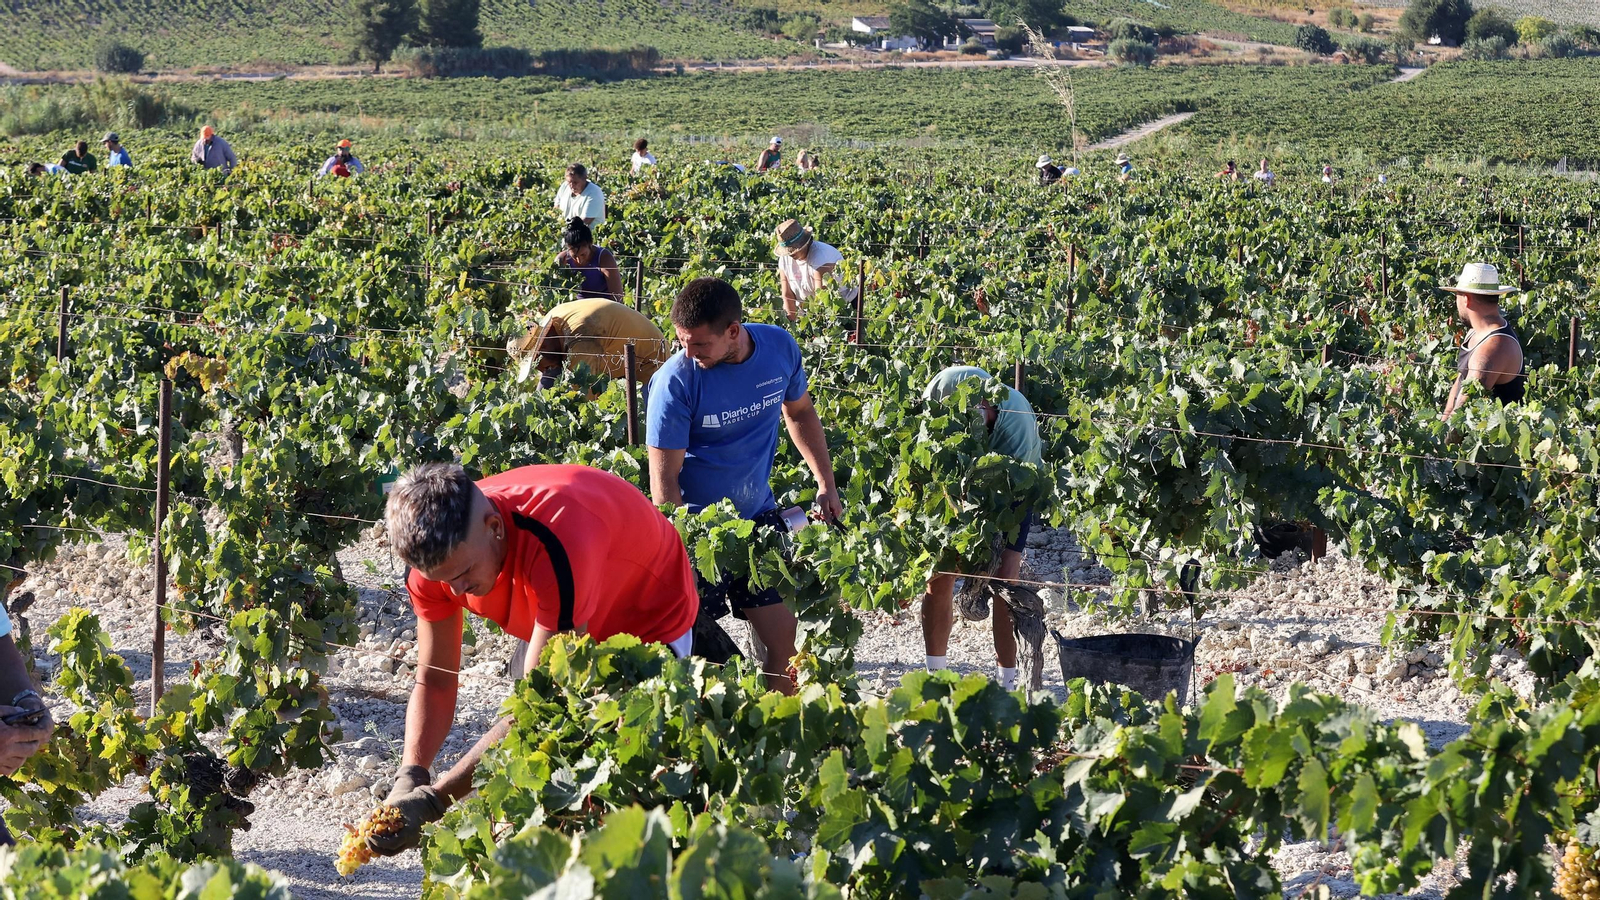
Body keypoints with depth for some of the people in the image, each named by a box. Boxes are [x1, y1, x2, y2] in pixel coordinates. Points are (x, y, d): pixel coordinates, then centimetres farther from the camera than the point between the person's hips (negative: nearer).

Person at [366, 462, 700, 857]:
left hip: (649, 620, -6)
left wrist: (434, 800, -45)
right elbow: (434, 681, -15)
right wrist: (410, 778, -33)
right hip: (556, 626, 6)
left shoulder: (554, 547, -45)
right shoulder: (438, 551, -25)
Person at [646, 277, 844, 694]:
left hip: (757, 513, 4)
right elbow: (664, 479, -19)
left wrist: (826, 484, 7)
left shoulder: (780, 347, -8)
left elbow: (800, 413, 13)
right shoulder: (676, 381, -21)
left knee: (782, 635, 3)